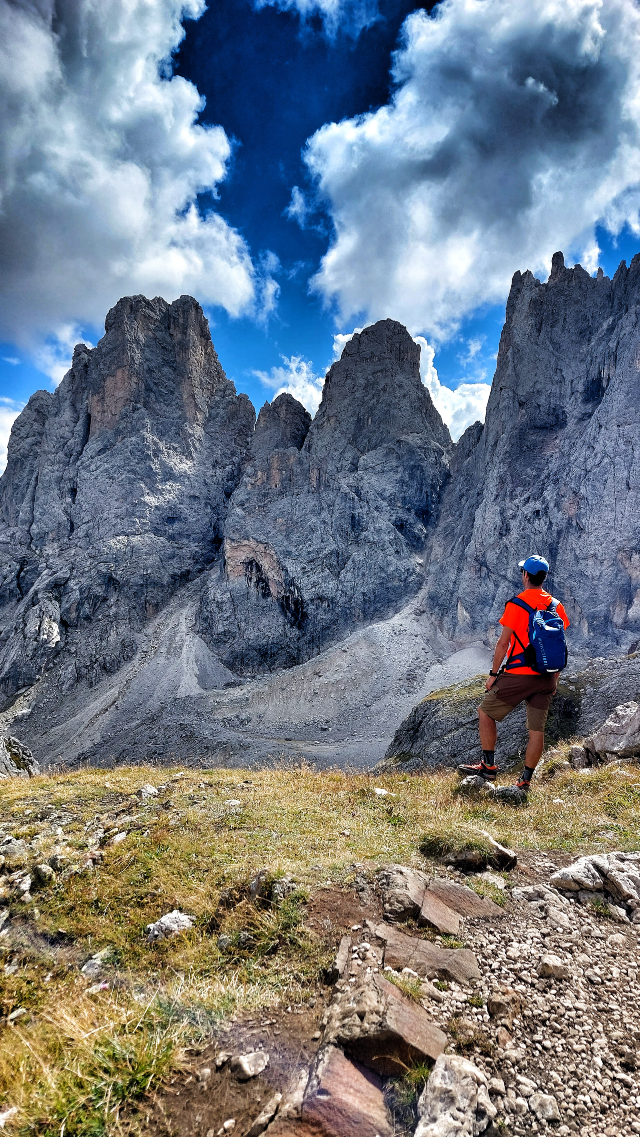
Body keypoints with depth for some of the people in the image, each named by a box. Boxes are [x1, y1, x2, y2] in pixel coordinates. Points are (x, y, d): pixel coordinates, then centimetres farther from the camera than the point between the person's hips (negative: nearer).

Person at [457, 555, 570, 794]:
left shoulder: (516, 604, -9)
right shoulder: (556, 605, 8)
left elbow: (503, 643, -10)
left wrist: (494, 673, -2)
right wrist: (554, 677, 19)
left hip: (519, 674, -6)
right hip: (546, 677, 6)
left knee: (485, 712, 10)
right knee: (537, 730, 8)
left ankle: (488, 766, 11)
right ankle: (525, 781, 15)